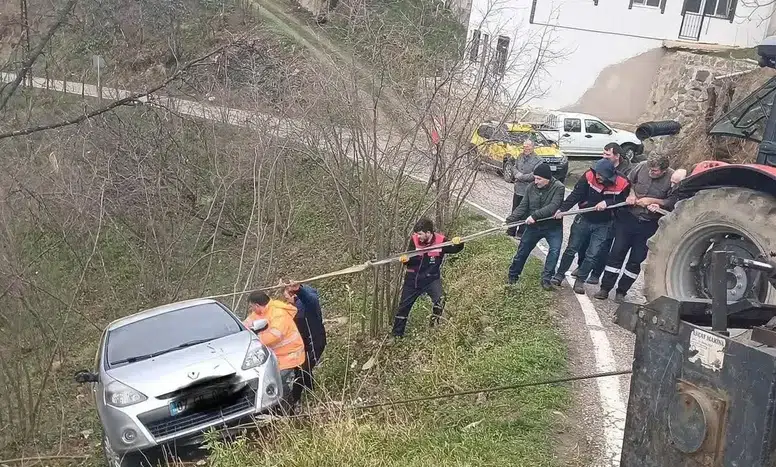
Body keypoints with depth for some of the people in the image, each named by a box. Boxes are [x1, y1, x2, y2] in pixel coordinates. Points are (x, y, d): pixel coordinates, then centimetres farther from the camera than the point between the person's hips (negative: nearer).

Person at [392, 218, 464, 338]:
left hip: (432, 278, -2)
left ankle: (433, 326, -7)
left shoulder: (440, 240, -15)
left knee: (440, 298, -29)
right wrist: (406, 259, -40)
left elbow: (455, 249, -7)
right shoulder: (414, 239, -12)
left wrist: (458, 243, -29)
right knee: (403, 306, 11)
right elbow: (410, 259, -16)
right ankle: (397, 335, 29)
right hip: (413, 278, 2)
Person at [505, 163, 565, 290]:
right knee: (522, 251, 11)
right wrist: (509, 220, -17)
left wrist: (535, 215, -36)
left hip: (553, 226, -3)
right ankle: (513, 275, 29)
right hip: (534, 226, 4)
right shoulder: (532, 187, -5)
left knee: (555, 250, -20)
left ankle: (546, 278, -8)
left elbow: (553, 207, -29)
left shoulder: (558, 188, -18)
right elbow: (522, 206, -5)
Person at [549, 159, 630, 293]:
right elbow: (575, 195, -21)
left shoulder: (622, 184, -21)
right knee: (571, 249, 10)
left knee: (592, 255, 2)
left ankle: (580, 281, 17)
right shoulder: (589, 176, -21)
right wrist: (562, 209, -31)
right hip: (584, 219, 1)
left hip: (603, 225, 0)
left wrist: (607, 203, -27)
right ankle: (559, 275, 24)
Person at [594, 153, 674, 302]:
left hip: (649, 224, -2)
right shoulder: (642, 167, -8)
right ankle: (605, 288, 9)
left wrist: (652, 201, -19)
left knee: (636, 259, 5)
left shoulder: (672, 178, -16)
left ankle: (621, 292, 18)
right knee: (617, 252, 2)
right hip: (628, 217, 2)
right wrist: (631, 194, -7)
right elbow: (628, 181, 10)